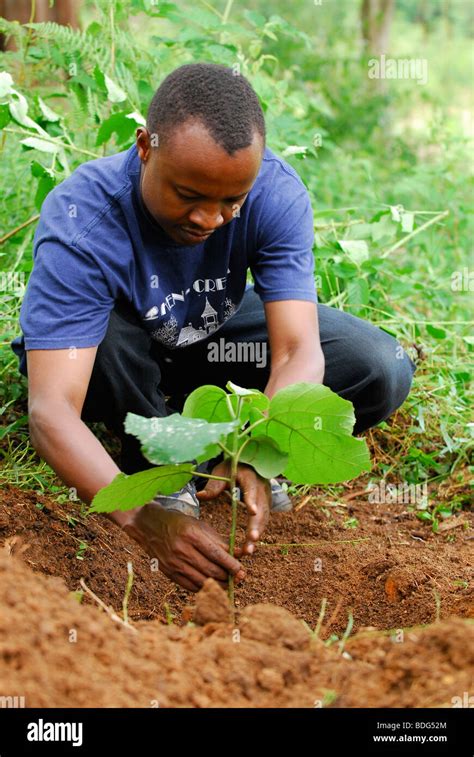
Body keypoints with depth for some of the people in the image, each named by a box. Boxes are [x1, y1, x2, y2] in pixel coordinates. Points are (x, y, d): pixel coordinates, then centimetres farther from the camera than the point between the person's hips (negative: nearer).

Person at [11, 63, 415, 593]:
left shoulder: (275, 193, -27)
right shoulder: (81, 222, -37)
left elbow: (298, 351, -33)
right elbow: (51, 411, -44)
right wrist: (142, 520, -59)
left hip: (215, 339, 3)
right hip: (118, 358, -2)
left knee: (383, 372, -17)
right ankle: (158, 462, -11)